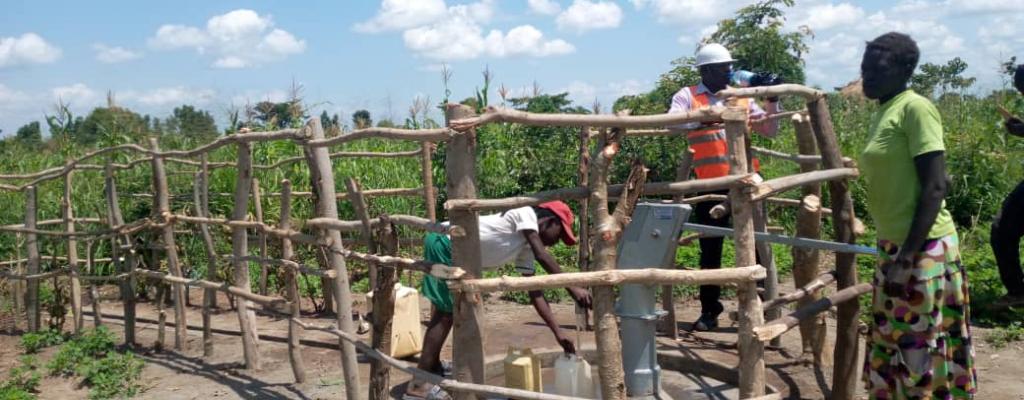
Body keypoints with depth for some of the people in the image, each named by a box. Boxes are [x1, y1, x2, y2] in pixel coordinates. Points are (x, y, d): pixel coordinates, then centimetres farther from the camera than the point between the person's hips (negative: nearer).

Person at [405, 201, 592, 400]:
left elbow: (535, 292, 11)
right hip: (443, 242, -10)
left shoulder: (525, 249, 13)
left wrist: (558, 332, 7)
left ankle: (433, 369, 35)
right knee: (447, 313, -9)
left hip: (451, 249, 10)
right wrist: (572, 288, -21)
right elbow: (542, 256, -24)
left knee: (445, 311, 20)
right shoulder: (527, 215, -10)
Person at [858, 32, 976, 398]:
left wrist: (908, 255, -22)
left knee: (921, 349, 0)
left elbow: (935, 186, -19)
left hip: (923, 248, -9)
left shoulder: (915, 108, -13)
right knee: (891, 349, 16)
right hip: (892, 246, 9)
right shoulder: (880, 114, 13)